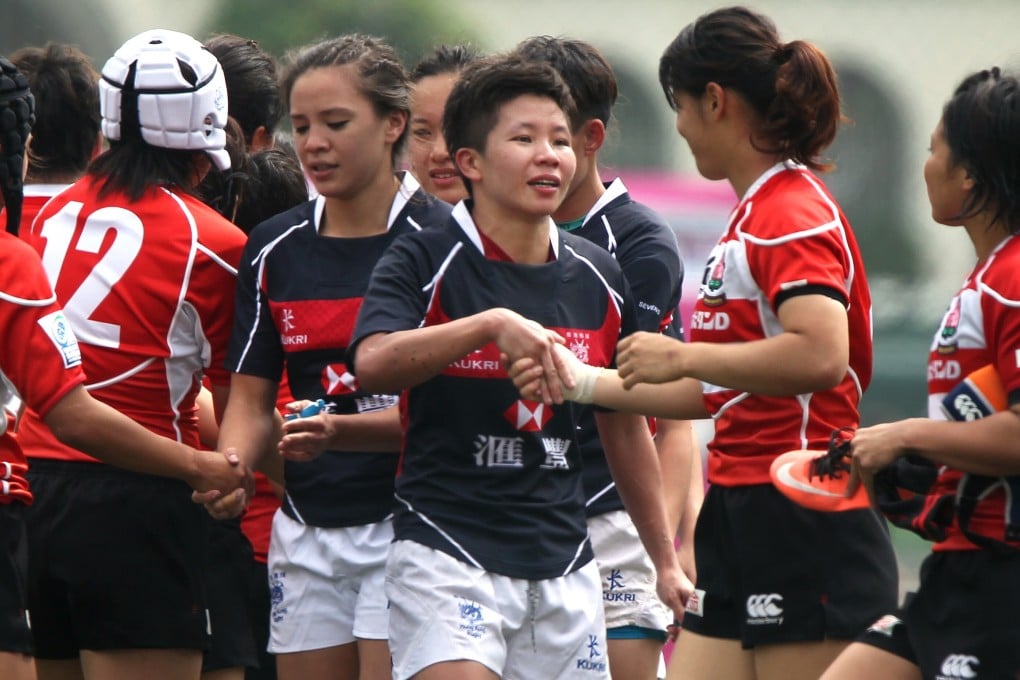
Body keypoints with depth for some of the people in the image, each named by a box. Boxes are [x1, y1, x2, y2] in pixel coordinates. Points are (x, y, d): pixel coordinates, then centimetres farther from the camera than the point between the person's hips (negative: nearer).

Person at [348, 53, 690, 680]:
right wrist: (492, 324, -36)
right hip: (447, 552, -5)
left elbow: (626, 429, 20)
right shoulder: (426, 262, -5)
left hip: (564, 567, 5)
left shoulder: (598, 278, 9)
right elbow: (372, 364, -25)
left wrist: (666, 561, 21)